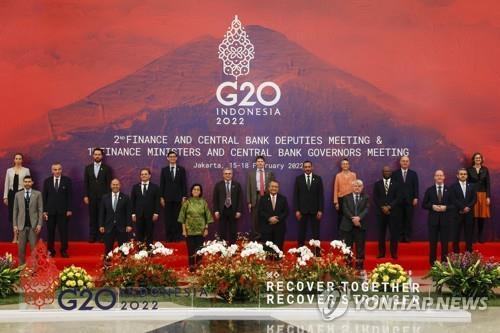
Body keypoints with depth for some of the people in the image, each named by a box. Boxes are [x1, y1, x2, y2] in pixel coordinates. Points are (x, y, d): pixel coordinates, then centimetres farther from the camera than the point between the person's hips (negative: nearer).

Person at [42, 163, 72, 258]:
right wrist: (44, 210, 0)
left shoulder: (67, 180, 2)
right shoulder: (47, 181, 6)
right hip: (50, 211, 1)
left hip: (63, 211, -1)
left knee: (63, 231, 0)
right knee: (50, 232, 6)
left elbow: (70, 196, 1)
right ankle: (50, 250, 15)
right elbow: (44, 196, 6)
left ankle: (64, 251, 9)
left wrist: (69, 209, -5)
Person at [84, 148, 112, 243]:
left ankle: (101, 236, 4)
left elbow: (109, 183, 0)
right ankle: (92, 236, 7)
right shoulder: (88, 168, 9)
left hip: (103, 197, -2)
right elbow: (85, 183, 7)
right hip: (91, 197, 2)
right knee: (92, 217, 3)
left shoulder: (107, 168, 3)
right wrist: (85, 196, 0)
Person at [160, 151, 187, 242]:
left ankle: (177, 237, 3)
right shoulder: (164, 170, 8)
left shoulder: (181, 169, 6)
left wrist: (184, 196, -3)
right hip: (168, 198, 1)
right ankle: (168, 237, 4)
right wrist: (161, 197, 0)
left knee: (178, 217, 0)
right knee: (168, 218, 1)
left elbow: (184, 183, 4)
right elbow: (162, 184, 6)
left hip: (178, 197, 0)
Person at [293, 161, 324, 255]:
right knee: (301, 232, 4)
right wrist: (296, 210, -6)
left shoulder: (318, 178, 4)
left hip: (315, 210, 0)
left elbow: (321, 195, 1)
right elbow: (296, 195, 1)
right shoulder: (298, 179, 3)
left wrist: (320, 210, -5)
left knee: (316, 232, 5)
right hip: (302, 210, 0)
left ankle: (317, 252, 10)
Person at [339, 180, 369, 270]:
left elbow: (366, 210, -5)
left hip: (361, 226, 0)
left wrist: (359, 217, -21)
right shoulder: (346, 197, 7)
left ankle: (359, 266, 7)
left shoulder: (366, 198, 8)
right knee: (347, 248, 3)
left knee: (360, 248, 2)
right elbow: (345, 210, -4)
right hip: (348, 226, 0)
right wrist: (353, 219, -17)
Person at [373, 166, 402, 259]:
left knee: (394, 233, -2)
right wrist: (382, 207, -11)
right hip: (381, 212, 1)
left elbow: (399, 198, -2)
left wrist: (389, 206, -12)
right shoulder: (377, 184, 10)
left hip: (393, 212, -1)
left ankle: (394, 253, 5)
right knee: (381, 233, 2)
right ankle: (381, 252, 7)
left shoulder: (396, 184, 8)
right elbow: (375, 198, 2)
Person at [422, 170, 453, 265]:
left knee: (445, 242, 4)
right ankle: (432, 263, 12)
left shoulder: (449, 190, 3)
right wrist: (432, 207, -12)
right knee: (433, 242, 5)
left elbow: (454, 205, 2)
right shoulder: (429, 190, 5)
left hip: (445, 220, 0)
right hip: (433, 220, 0)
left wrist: (445, 207, -15)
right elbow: (424, 204, 5)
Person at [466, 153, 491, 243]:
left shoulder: (485, 169, 7)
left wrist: (488, 196, -1)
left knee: (482, 216, 2)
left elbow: (488, 184, 6)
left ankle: (480, 235, 11)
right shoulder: (469, 169, 2)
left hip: (483, 195, 2)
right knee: (473, 216, -5)